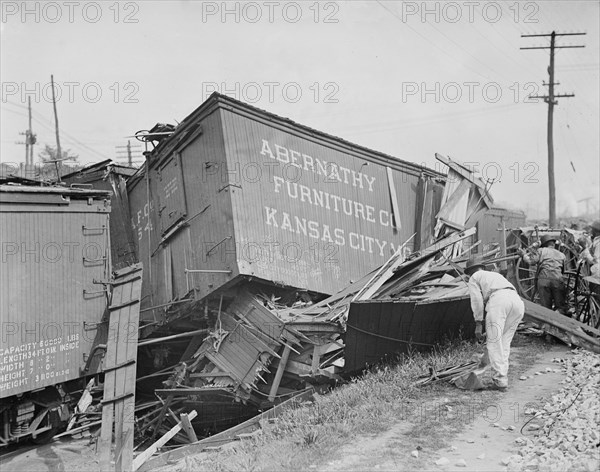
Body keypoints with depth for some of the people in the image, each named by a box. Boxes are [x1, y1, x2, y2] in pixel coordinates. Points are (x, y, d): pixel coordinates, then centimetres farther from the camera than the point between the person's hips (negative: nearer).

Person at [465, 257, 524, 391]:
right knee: (504, 342, 15)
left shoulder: (474, 278, 23)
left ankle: (499, 381, -6)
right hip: (518, 301, 6)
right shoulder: (496, 275, 41)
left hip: (498, 301, -6)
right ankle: (502, 377, 11)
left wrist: (478, 324, 6)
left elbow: (477, 300, 7)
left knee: (494, 343, -1)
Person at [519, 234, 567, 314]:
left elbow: (531, 261, 2)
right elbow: (563, 270, 26)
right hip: (558, 280, 1)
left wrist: (523, 254, 21)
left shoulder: (541, 251, 16)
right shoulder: (561, 255, 24)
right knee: (561, 307, 6)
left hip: (543, 279, -1)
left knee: (545, 307, 2)